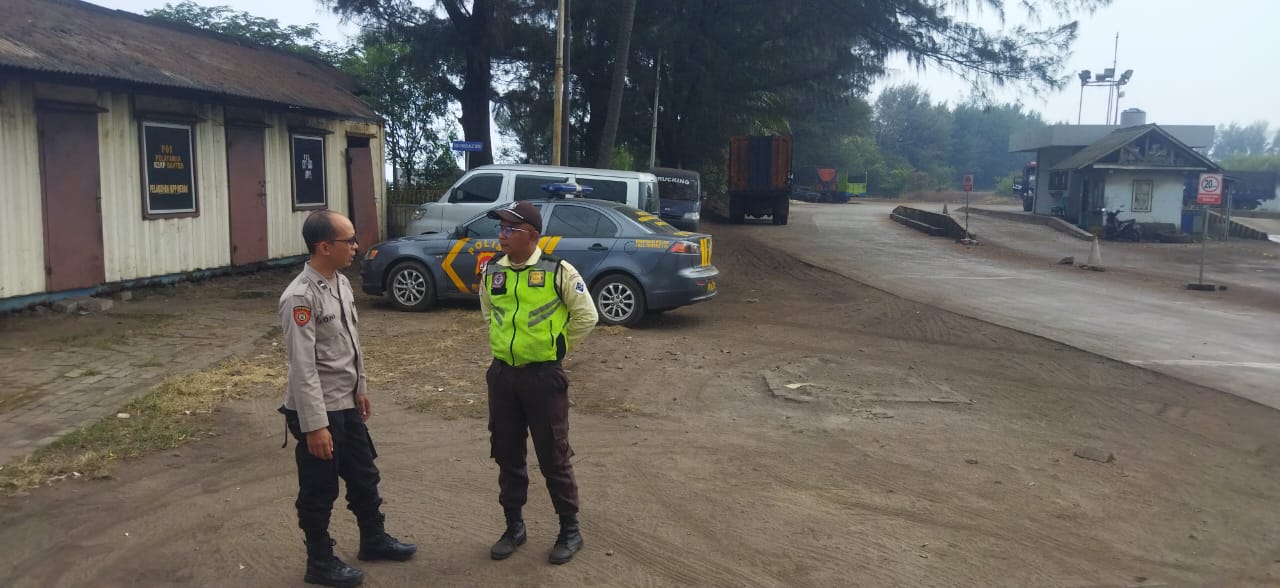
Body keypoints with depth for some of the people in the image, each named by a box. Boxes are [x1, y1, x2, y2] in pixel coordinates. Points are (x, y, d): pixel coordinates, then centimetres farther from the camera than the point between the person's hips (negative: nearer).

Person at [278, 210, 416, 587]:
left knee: (364, 476, 22)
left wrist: (360, 388, 20)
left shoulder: (341, 283, 4)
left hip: (346, 404, 9)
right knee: (319, 491, 9)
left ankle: (373, 540, 41)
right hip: (318, 411, -9)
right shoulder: (301, 297, -24)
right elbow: (303, 368, -25)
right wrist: (315, 425, -23)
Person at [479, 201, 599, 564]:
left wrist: (558, 348, 1)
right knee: (506, 454, 13)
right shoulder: (491, 271, 3)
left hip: (544, 376, -5)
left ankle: (570, 529, 20)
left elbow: (586, 316, -4)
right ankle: (514, 527, 29)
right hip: (501, 374, 5)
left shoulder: (558, 271, -12)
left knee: (553, 456, 4)